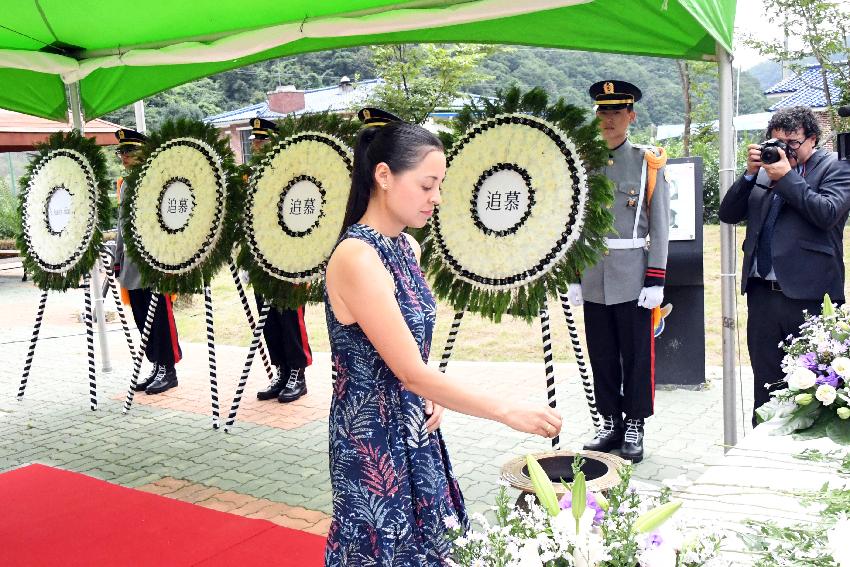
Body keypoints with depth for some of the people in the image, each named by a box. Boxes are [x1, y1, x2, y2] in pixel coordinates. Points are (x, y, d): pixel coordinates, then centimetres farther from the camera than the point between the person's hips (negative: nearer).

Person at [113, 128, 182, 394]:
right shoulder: (123, 183, 15)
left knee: (161, 318, -1)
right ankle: (157, 367, 20)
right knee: (142, 319, 11)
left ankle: (168, 370, 8)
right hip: (132, 266, 8)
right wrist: (118, 260, 19)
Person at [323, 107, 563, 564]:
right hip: (375, 439, -8)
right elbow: (410, 371, -24)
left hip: (415, 430, 8)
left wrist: (431, 397, -3)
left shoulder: (406, 248, 4)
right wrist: (508, 412, -21)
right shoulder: (356, 259, -23)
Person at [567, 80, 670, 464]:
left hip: (632, 280, -3)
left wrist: (655, 281, -9)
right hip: (593, 281, 3)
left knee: (637, 356, 5)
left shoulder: (648, 163, -1)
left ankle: (635, 428, 18)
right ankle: (610, 424, 24)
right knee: (602, 357, 11)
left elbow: (659, 226, -3)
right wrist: (573, 277, 6)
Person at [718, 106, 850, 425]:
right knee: (766, 381, 13)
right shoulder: (764, 171, 14)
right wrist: (750, 173, -3)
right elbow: (728, 214, 9)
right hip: (763, 294, 5)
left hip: (809, 294, -4)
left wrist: (787, 177, -12)